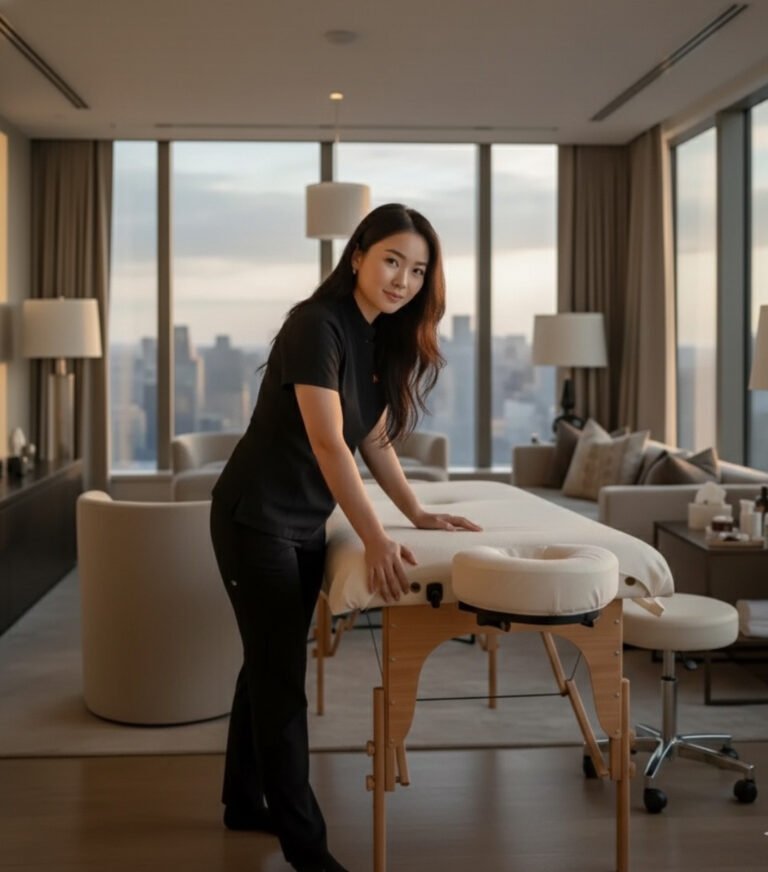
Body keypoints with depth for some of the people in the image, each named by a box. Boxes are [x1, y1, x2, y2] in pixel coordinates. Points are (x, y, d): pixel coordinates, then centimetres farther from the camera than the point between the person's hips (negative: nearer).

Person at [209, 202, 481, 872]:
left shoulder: (385, 338, 5)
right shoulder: (317, 323, -21)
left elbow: (376, 439, 13)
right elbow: (328, 443, -29)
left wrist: (418, 514, 7)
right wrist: (376, 541, -34)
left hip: (307, 523, 8)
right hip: (256, 518, -8)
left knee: (270, 663, 17)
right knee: (279, 674, -2)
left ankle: (244, 803, 33)